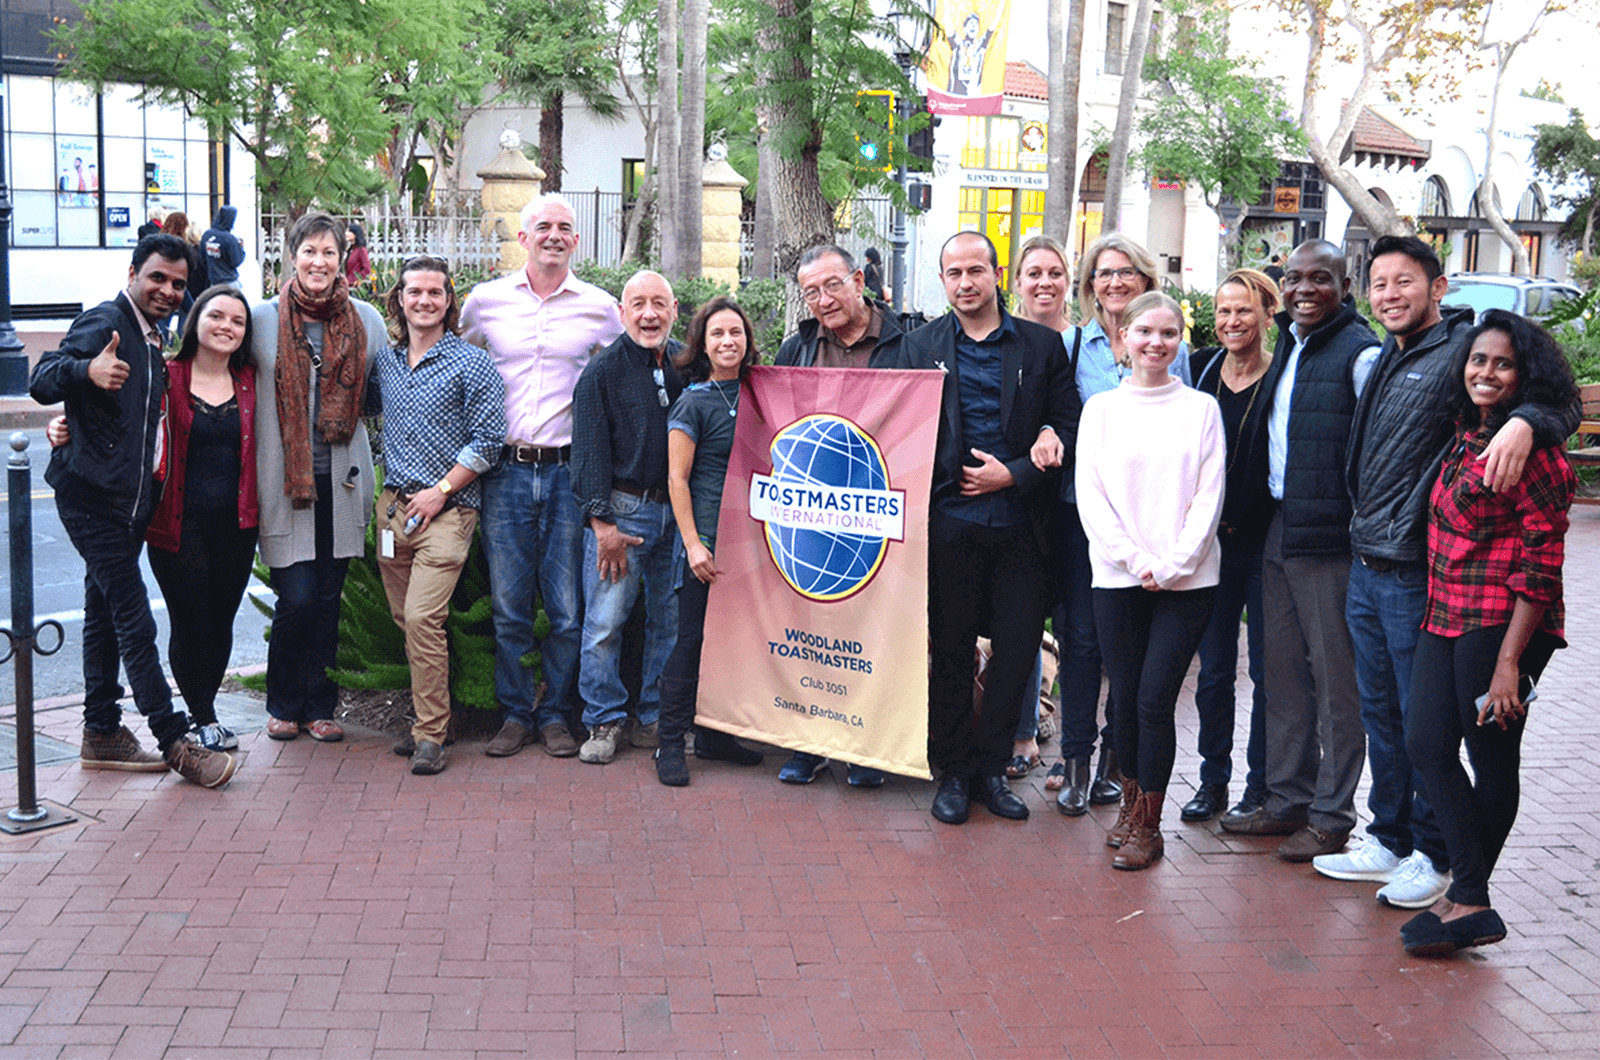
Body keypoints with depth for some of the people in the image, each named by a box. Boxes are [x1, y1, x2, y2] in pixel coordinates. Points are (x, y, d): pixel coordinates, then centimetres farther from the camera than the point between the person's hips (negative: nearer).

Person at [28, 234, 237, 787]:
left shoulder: (155, 338, 15)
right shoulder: (104, 322, -12)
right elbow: (41, 381, -24)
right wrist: (87, 370, -42)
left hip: (128, 500, 9)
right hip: (93, 496, -9)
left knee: (106, 612, 15)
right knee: (134, 619, -9)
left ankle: (102, 733, 23)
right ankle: (174, 741, -7)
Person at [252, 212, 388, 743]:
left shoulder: (366, 320, 7)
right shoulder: (263, 319, 1)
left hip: (341, 479, 2)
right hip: (283, 477, -2)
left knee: (327, 598, 6)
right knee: (297, 597, -5)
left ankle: (317, 706, 18)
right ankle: (284, 705, 14)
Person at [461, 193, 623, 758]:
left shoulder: (600, 308, 5)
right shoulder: (484, 301, 6)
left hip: (568, 472, 0)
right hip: (505, 472, 1)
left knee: (568, 609, 2)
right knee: (508, 605, 3)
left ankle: (555, 713, 17)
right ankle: (515, 714, 16)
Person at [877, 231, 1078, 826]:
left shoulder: (1042, 346, 7)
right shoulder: (918, 346, 8)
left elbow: (1067, 424, 4)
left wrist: (1012, 474, -8)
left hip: (1020, 524, 1)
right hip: (950, 524, -1)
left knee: (1017, 650, 4)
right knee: (950, 651, 5)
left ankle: (990, 767, 18)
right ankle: (953, 772, 17)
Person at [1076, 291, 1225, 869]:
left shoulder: (1202, 409, 6)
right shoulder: (1101, 408, 8)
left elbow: (1209, 496, 1)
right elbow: (1089, 495, 2)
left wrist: (1171, 563, -10)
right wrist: (1135, 559, -9)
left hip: (1186, 578, -1)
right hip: (1117, 577, 1)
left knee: (1156, 698, -5)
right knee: (1125, 697, 3)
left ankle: (1147, 825, 6)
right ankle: (1131, 802, 22)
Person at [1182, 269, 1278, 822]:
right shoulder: (1199, 369, 5)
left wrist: (1240, 519, -9)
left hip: (1266, 542, -3)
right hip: (1211, 540, 3)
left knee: (1268, 670, 5)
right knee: (1213, 666, 9)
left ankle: (1261, 786, 16)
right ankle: (1213, 780, 20)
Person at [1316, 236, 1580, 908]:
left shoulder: (1466, 346, -10)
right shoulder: (1385, 360, 16)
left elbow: (1560, 400, -20)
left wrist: (1524, 422, -40)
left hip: (1417, 573, -8)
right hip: (1365, 568, 8)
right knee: (1380, 714, 16)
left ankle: (1431, 857, 16)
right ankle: (1389, 840, 29)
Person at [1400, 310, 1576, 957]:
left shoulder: (1533, 451, -13)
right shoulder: (1467, 439, 14)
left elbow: (1541, 566, -15)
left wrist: (1509, 661, -18)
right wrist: (1440, 611, 17)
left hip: (1500, 627, -8)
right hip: (1444, 617, 8)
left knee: (1492, 759, 2)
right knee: (1426, 743, 2)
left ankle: (1466, 900, 13)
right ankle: (1472, 902, 10)